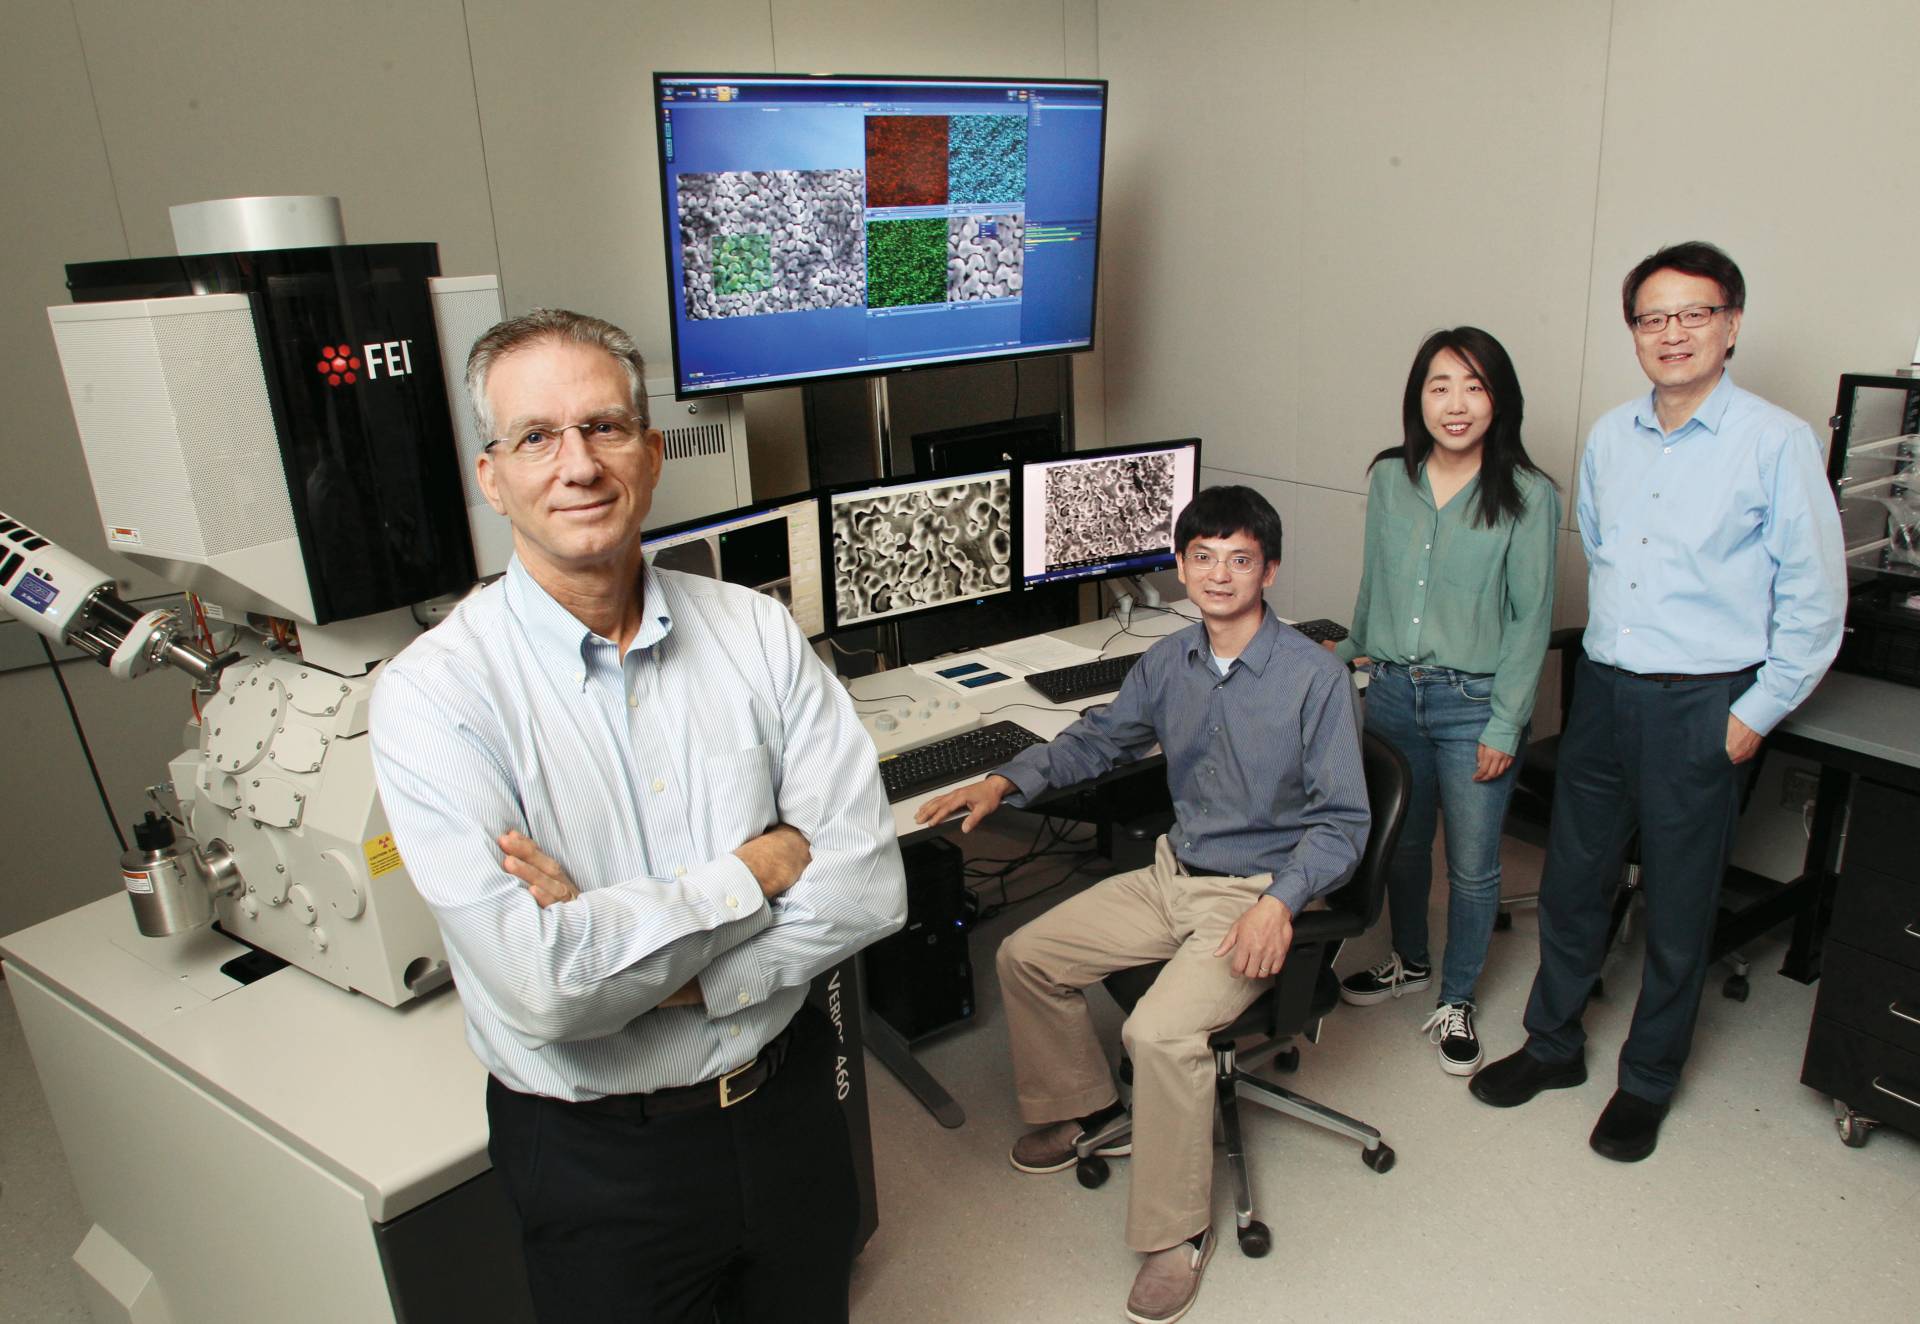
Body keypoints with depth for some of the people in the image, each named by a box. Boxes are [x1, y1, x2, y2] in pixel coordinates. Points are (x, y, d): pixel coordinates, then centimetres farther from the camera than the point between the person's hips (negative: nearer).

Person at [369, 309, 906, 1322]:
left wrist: (637, 962, -22)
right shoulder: (434, 694, -17)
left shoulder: (756, 633, -7)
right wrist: (759, 868, -18)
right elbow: (542, 989, -27)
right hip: (597, 1156, -3)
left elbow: (869, 884, -12)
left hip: (787, 1106, 4)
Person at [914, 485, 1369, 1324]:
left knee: (1159, 1033, -28)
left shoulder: (1316, 678, -16)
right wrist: (1004, 783, 2)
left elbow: (1342, 822, -14)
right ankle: (1085, 1106, 28)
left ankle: (1176, 1233, -4)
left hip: (1257, 896, -7)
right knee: (1026, 956, 4)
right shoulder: (1168, 662, 1)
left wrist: (1279, 902, -29)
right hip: (1171, 875, 7)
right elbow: (1095, 741, 15)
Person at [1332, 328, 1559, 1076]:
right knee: (1400, 844, 19)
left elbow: (1531, 619, -9)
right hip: (1393, 691, 4)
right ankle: (1409, 962, 43)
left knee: (1471, 865, 8)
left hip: (1473, 704, -3)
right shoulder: (1388, 480, 1)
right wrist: (1352, 649, 24)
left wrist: (1505, 725, -11)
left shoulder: (1528, 497, -10)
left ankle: (1455, 1001, 29)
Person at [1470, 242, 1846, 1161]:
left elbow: (1815, 599, -7)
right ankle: (1553, 1043, 33)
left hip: (1701, 707, -4)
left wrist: (1757, 713, -8)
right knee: (1570, 880, 14)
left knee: (1678, 907, 9)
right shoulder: (1609, 438, 6)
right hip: (1603, 692, 5)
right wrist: (1612, 649, 15)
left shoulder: (1777, 442, -9)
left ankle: (1648, 1082, 28)